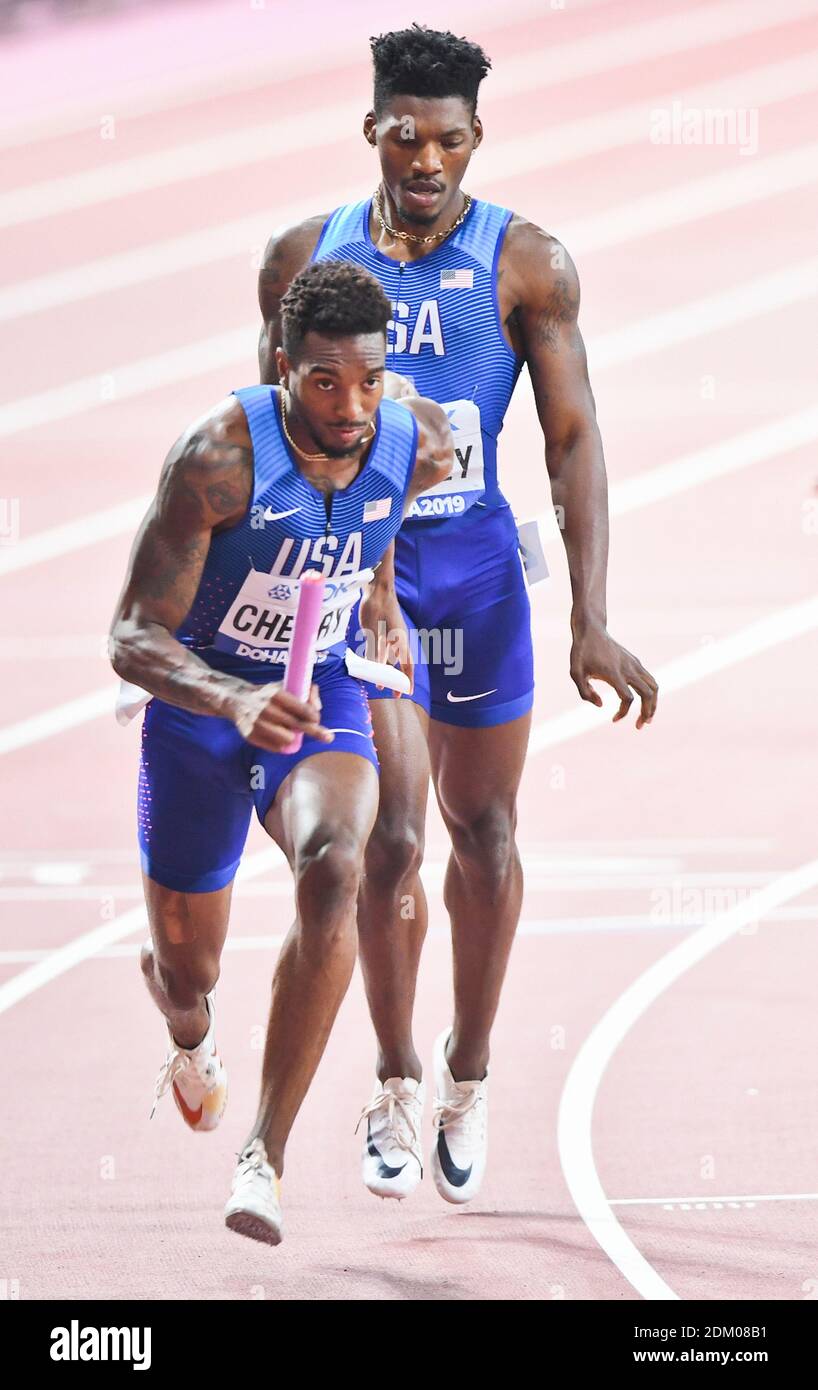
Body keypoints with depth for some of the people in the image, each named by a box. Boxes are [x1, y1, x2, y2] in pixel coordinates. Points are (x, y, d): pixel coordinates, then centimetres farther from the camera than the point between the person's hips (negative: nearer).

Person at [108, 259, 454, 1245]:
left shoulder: (423, 445, -16)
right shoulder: (220, 455, -28)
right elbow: (132, 638, -28)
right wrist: (234, 700, -46)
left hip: (323, 698, 1)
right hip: (199, 699, -1)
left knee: (333, 870, -31)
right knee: (187, 965, 13)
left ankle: (265, 1154, -27)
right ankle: (189, 1031, 56)